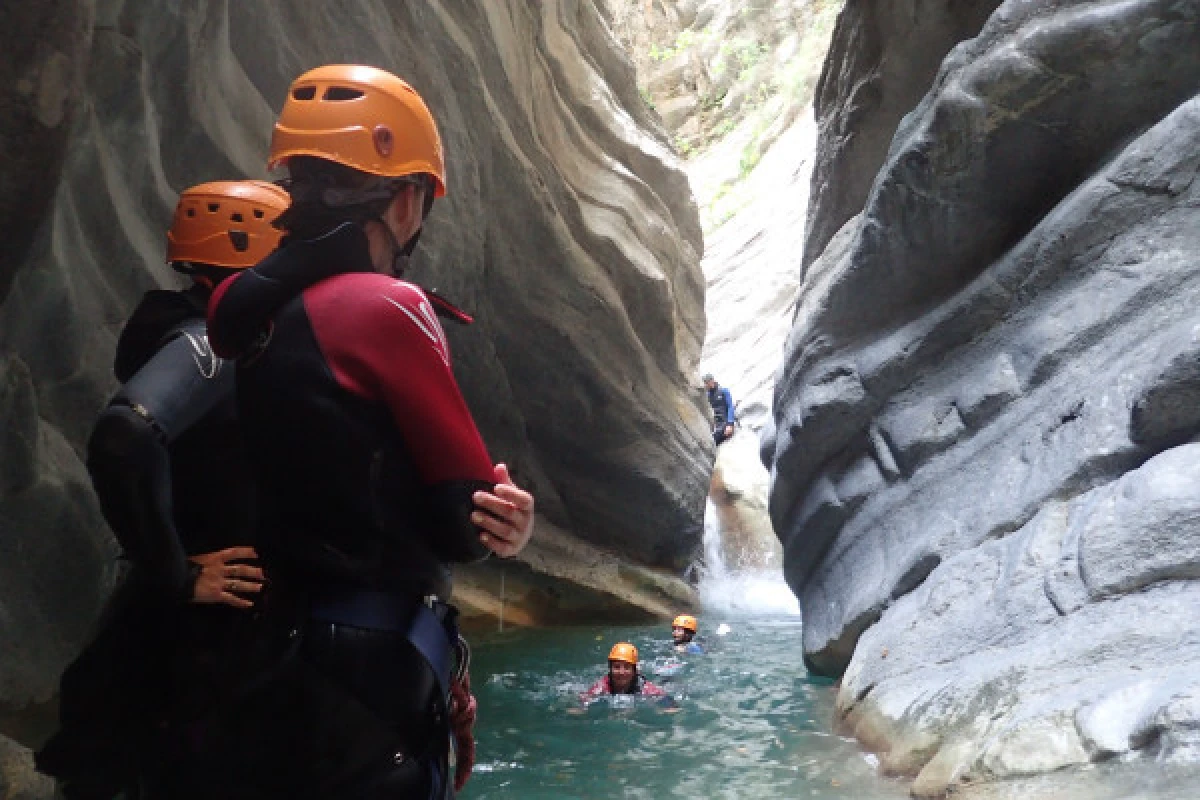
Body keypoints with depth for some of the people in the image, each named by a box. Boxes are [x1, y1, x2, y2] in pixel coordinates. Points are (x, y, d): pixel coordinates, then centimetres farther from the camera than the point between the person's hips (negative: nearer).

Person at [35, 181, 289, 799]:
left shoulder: (226, 342, 10)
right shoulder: (206, 345, -19)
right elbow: (125, 438, -38)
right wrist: (176, 577, -28)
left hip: (224, 624, 9)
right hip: (200, 638, -9)